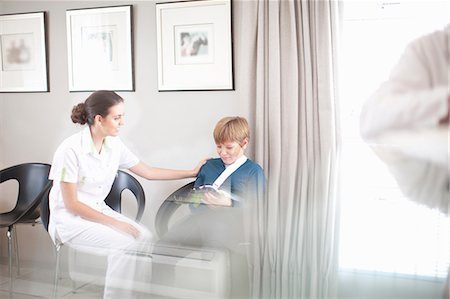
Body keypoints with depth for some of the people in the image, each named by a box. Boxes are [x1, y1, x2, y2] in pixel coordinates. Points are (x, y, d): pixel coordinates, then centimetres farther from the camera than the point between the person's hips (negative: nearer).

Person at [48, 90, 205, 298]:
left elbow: (148, 172, 8)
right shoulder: (71, 149, -20)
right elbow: (71, 204, -17)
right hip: (69, 219, -6)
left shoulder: (114, 145, -2)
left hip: (99, 210, 6)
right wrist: (114, 223, -20)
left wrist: (192, 173, 9)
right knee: (125, 243, -27)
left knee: (144, 236, -16)